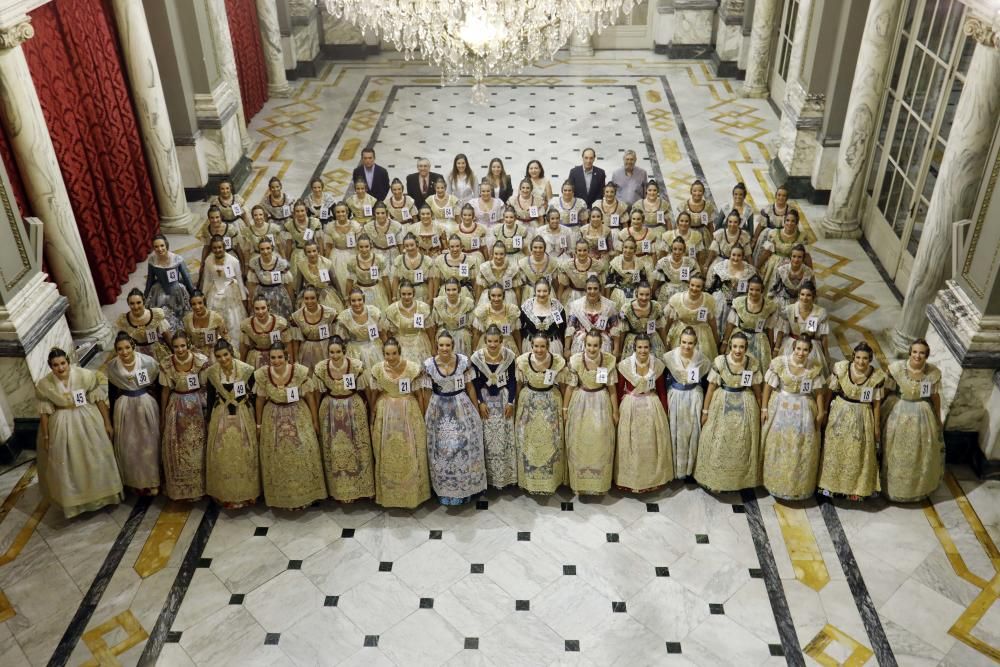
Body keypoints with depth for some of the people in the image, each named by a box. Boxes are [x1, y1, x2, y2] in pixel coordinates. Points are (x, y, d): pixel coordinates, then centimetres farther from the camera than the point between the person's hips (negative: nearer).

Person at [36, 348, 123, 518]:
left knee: (96, 459, 12)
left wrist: (107, 423, -8)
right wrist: (45, 436, 0)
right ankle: (74, 500, 32)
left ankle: (101, 494, 33)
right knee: (68, 466, 11)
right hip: (62, 426, 0)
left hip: (88, 421, 0)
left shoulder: (84, 375, -17)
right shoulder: (44, 385, -14)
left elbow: (99, 399, -10)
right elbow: (44, 411, -5)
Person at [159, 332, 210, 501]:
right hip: (176, 406, 2)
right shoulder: (166, 364, -9)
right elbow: (165, 390, 2)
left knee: (196, 446, 7)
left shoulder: (201, 360, -16)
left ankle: (197, 487, 24)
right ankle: (178, 487, 27)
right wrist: (162, 415, 9)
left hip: (197, 405, -2)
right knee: (175, 447, 8)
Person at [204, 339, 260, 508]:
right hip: (220, 416, 2)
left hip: (243, 415, -1)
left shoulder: (247, 370, -13)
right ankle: (225, 494, 23)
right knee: (222, 456, 7)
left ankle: (245, 493, 20)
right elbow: (210, 397, 4)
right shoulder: (211, 372, -7)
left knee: (243, 454, 6)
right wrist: (209, 420, 8)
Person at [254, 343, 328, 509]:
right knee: (276, 456, 8)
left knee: (304, 453, -1)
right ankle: (281, 497, 26)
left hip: (299, 415, -1)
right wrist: (258, 424, 8)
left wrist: (315, 420, -2)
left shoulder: (300, 372, -18)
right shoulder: (262, 374, -14)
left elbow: (310, 397, -7)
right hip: (273, 418, 1)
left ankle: (305, 494, 18)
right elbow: (260, 400, 0)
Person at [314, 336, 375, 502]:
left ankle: (359, 487, 23)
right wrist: (317, 414, 8)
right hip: (330, 411, 1)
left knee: (357, 448, 8)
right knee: (335, 450, 9)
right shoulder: (320, 368, -12)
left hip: (355, 408, -1)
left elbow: (363, 390, -3)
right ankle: (340, 489, 22)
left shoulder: (357, 365, -17)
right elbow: (319, 393, 1)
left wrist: (364, 409, 5)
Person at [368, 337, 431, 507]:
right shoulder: (377, 369, -6)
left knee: (410, 454, 6)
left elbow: (419, 394, -3)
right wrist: (373, 415, 11)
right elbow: (373, 394, 5)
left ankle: (412, 493, 22)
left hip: (409, 412, -1)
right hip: (385, 413, 2)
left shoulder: (413, 368, -12)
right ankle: (389, 493, 26)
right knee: (387, 454, 10)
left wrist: (421, 416, 0)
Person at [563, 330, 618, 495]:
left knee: (601, 442, 7)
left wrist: (615, 411, 1)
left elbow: (612, 388, -4)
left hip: (601, 402, 0)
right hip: (580, 402, 0)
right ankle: (580, 481, 24)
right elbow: (570, 386, -4)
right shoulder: (575, 360, -15)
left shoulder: (609, 360, -14)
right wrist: (565, 408, 2)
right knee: (579, 441, 7)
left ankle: (600, 482, 25)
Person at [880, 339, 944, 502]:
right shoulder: (896, 368, -19)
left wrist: (938, 418, 9)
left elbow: (935, 396, 0)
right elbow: (886, 391, -8)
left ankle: (918, 486, 42)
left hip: (921, 414, 2)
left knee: (920, 453, 18)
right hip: (897, 412, -1)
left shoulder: (934, 373, -14)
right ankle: (891, 484, 35)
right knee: (894, 452, 13)